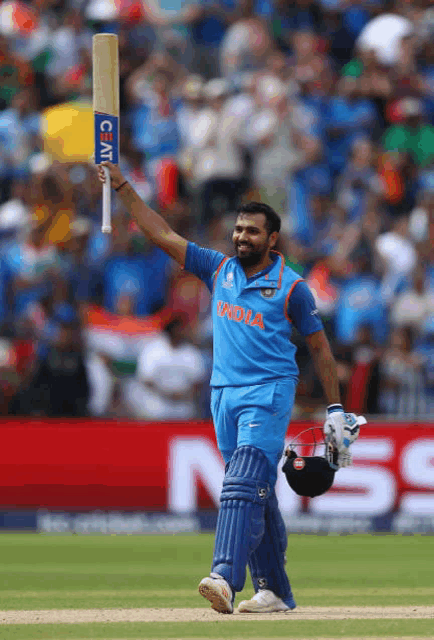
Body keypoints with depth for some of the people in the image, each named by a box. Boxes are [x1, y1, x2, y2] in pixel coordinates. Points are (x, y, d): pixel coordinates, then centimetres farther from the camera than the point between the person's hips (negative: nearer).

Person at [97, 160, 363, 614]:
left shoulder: (291, 287, -1)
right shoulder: (219, 269, 11)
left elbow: (319, 347, 5)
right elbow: (161, 234, 10)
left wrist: (335, 410, 2)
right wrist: (122, 187, 3)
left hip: (269, 393, -5)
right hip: (224, 394, 5)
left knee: (243, 485, -20)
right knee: (257, 494, 9)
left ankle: (225, 578, -33)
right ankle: (275, 591, 14)